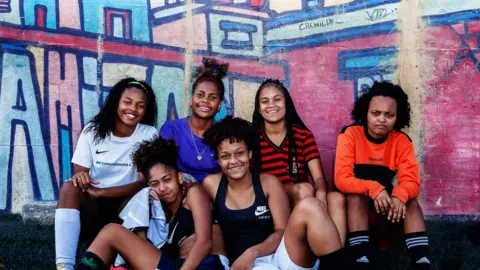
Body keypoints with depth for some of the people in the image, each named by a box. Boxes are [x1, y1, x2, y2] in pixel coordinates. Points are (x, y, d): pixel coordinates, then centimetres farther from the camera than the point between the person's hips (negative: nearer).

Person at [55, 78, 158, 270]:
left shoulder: (149, 135, -2)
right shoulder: (93, 130, 2)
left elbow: (145, 183, -10)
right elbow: (78, 173, 0)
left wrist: (101, 191, -22)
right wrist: (79, 177, -27)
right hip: (91, 206, 1)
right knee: (70, 187, -29)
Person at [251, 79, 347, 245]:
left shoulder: (304, 136, 7)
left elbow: (318, 177, -2)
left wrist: (321, 193, -29)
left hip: (304, 200, 3)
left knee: (336, 198, -27)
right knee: (305, 189, -31)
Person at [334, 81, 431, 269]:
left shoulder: (401, 141, -7)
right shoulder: (350, 135, -16)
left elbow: (411, 180, -16)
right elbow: (341, 179, -25)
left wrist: (399, 196, -40)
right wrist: (373, 188, -42)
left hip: (385, 204, 3)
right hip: (355, 203, -2)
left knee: (410, 202, -25)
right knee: (357, 196, -34)